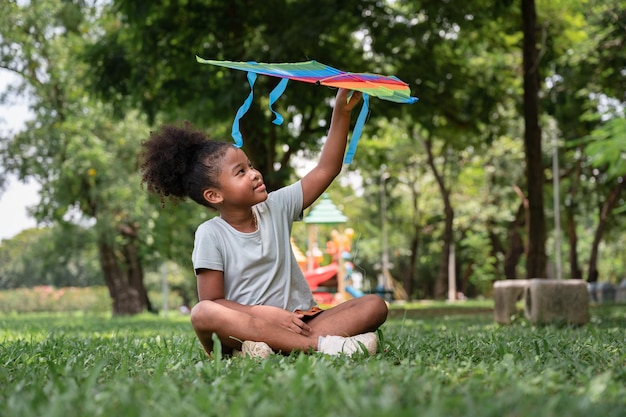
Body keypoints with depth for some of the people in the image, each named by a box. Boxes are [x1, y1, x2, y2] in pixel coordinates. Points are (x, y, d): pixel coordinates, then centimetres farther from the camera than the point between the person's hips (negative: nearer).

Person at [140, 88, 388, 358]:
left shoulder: (276, 208, 9)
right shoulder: (211, 234, -2)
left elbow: (326, 170, 7)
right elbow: (212, 303, -6)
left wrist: (341, 113, 0)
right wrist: (263, 314, -18)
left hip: (297, 323, 5)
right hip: (246, 325, -4)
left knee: (375, 306, -14)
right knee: (202, 314, -35)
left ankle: (265, 348, -33)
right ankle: (320, 343, -40)